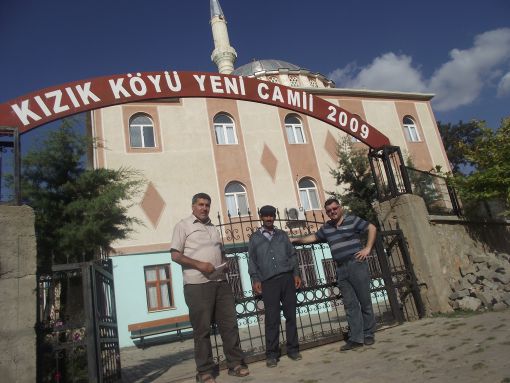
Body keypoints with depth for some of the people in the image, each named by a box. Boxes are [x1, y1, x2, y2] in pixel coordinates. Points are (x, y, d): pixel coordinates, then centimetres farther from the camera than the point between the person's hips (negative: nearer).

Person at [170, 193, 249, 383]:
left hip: (221, 282, 6)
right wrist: (199, 265, -18)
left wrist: (225, 263, 6)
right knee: (202, 328, 1)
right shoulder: (183, 225, 1)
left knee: (229, 324, 7)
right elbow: (175, 255, -7)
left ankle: (235, 363, 18)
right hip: (197, 285, -5)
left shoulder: (213, 227, 19)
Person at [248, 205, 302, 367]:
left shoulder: (282, 235, 15)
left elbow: (292, 255, 13)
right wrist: (255, 279, -4)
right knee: (272, 319, -2)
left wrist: (296, 273, 4)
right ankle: (272, 354, 7)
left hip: (287, 278, 2)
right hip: (268, 282, -2)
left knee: (290, 315, 4)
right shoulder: (255, 238, 11)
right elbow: (252, 260, 7)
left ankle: (293, 349, 14)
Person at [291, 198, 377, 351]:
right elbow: (313, 237, 25)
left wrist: (367, 248, -6)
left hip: (356, 264, -4)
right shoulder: (326, 228, 14)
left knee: (365, 301, 3)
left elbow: (372, 228, 0)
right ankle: (356, 338, 5)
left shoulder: (352, 220, -1)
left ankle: (368, 334, 15)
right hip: (341, 269, 5)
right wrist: (296, 240, 20)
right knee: (350, 305, 3)